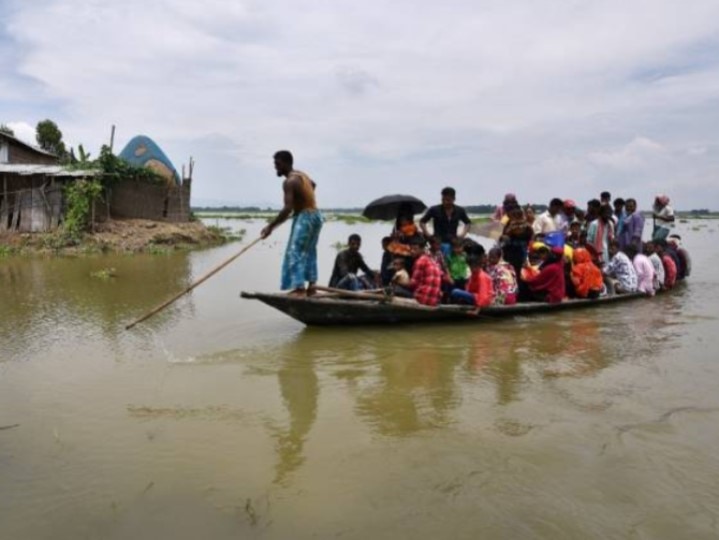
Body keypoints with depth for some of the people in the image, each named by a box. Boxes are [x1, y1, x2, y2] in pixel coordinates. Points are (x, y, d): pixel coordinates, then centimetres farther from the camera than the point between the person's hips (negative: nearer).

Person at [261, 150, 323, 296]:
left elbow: (288, 208, -27)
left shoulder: (289, 181, -17)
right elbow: (312, 185, 37)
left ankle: (299, 287, -18)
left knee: (295, 252, -11)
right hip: (315, 215, 10)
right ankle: (311, 285, 16)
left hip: (304, 217, -10)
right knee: (309, 251, 15)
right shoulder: (302, 175, 13)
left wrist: (271, 226, -27)